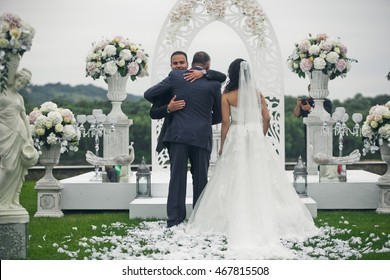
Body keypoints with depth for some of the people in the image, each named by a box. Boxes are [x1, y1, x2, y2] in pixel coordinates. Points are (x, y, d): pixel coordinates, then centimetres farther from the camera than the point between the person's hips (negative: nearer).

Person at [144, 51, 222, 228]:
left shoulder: (176, 76, 3)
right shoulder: (213, 83, 0)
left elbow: (148, 94, 5)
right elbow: (219, 115, 9)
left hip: (178, 135, 1)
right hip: (202, 136, -1)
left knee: (177, 178, 3)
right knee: (200, 179, 8)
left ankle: (174, 220, 0)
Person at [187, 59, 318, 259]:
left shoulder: (227, 96, -2)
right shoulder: (257, 93, 6)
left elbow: (226, 122, -6)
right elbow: (266, 118, 3)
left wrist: (223, 147, 0)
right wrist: (261, 137, 14)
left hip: (236, 140, -2)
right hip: (257, 139, 2)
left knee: (237, 183, 2)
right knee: (260, 183, 4)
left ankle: (239, 224, 3)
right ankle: (264, 222, 4)